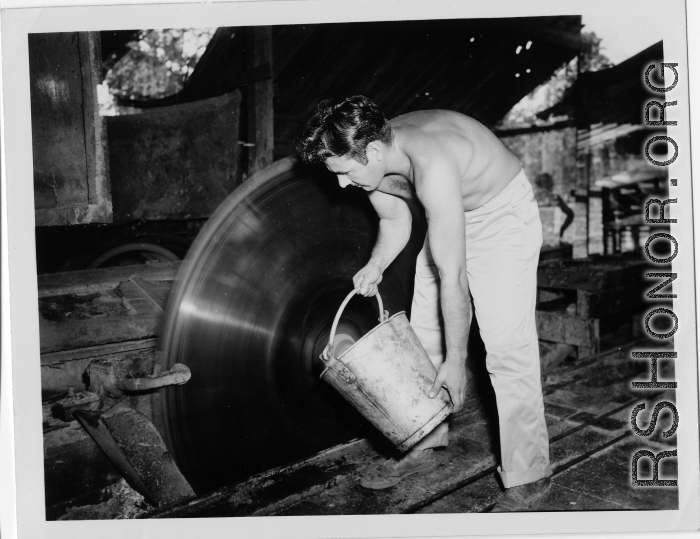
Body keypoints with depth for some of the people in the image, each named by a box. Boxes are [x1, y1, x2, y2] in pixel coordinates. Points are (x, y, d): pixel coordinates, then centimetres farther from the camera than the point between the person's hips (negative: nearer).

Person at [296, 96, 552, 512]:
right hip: (450, 219, 8)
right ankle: (422, 447, 22)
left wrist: (456, 360, -26)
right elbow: (396, 221, 5)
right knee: (422, 335, 7)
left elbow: (453, 276, -34)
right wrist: (376, 266, -14)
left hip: (504, 215, -8)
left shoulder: (431, 166, -39)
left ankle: (529, 478, 1)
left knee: (507, 348, -14)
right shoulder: (374, 162, -15)